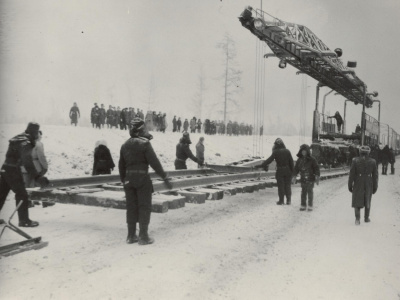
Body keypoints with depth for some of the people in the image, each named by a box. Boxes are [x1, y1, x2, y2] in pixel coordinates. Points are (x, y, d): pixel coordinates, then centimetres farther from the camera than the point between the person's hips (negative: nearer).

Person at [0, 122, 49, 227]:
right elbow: (28, 163, -26)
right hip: (13, 170, -9)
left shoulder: (18, 138, 12)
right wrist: (37, 177, -29)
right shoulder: (25, 143, -18)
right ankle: (24, 220, 3)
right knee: (22, 195, -2)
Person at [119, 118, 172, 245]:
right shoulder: (144, 143, -11)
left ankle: (131, 236, 17)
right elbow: (154, 162, -15)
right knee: (144, 207, 2)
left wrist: (123, 180, 26)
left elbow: (121, 165, 14)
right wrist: (165, 178, -11)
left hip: (129, 179, 6)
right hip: (142, 178, -6)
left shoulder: (125, 145, 9)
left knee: (131, 207, 11)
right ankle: (143, 237, 4)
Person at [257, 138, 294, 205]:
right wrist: (292, 171, 7)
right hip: (288, 171, 3)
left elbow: (269, 160, -14)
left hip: (280, 171, -2)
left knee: (280, 186, 6)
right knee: (287, 185, 10)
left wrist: (262, 165, -10)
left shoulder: (275, 152, -9)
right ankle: (288, 200, 12)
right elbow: (291, 162, 1)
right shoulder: (287, 151, -1)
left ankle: (281, 201, 9)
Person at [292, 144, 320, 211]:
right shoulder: (299, 160, 6)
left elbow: (316, 168, -5)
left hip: (310, 179, -3)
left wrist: (317, 177, -10)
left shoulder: (312, 159, -6)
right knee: (303, 192, 5)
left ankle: (310, 206, 9)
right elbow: (296, 168, 12)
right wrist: (294, 177, 7)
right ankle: (303, 205, 12)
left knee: (310, 192, 1)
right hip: (303, 179, 3)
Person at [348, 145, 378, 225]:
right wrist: (375, 187, 7)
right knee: (367, 201, 20)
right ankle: (366, 218, 28)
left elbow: (351, 174, -9)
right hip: (369, 185, 2)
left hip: (358, 185, -2)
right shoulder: (373, 161, -5)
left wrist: (350, 186, -1)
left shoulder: (355, 160, -10)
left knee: (357, 201, 8)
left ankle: (357, 219, -5)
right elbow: (375, 176, -2)